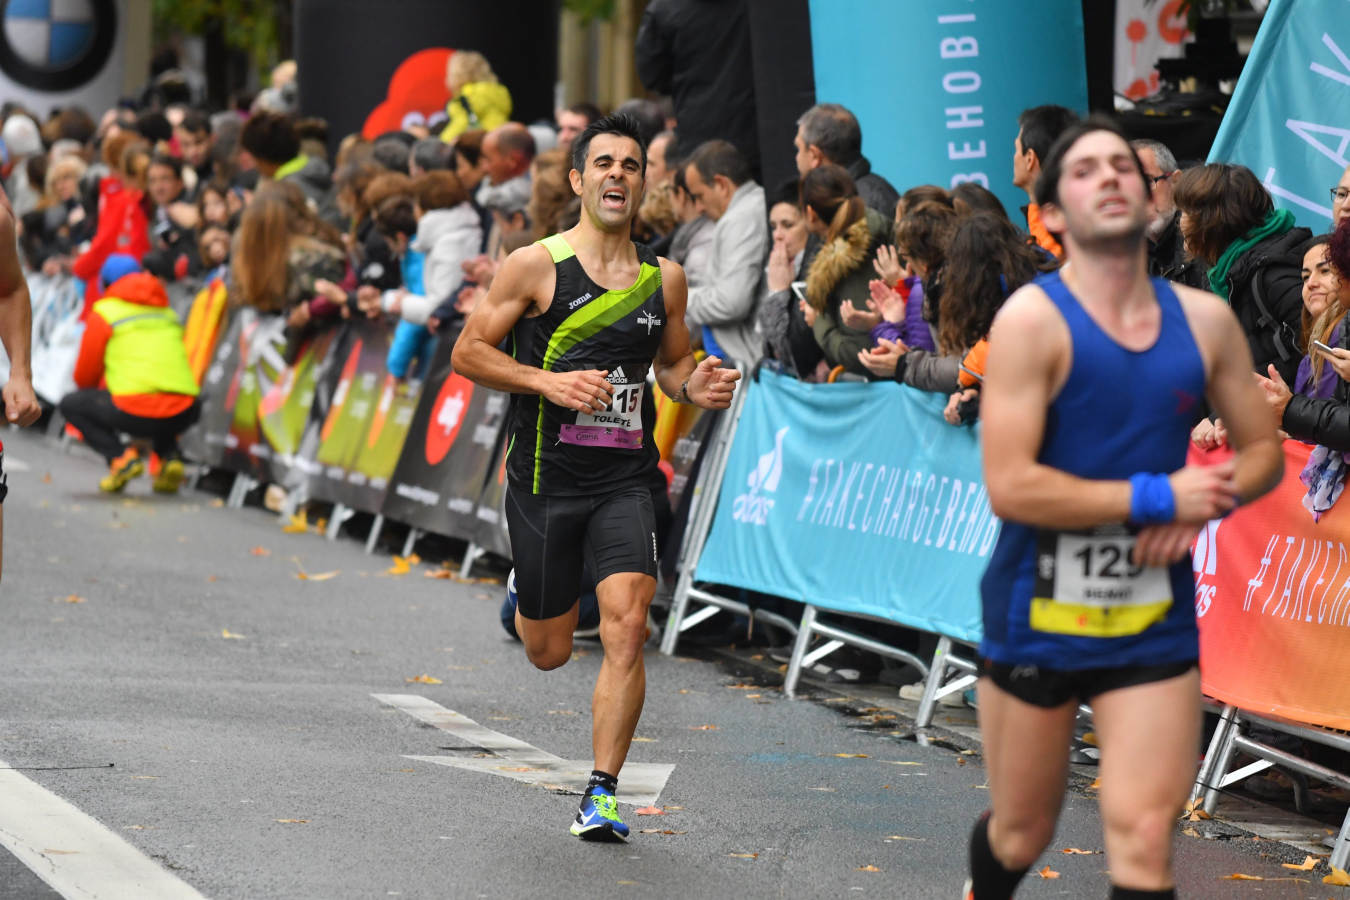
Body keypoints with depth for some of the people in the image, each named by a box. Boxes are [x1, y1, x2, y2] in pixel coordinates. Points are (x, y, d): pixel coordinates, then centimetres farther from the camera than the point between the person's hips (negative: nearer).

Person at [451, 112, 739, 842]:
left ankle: (601, 794, -9)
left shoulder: (665, 278, 7)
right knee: (549, 652, 9)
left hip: (626, 481, 2)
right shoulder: (535, 266, -5)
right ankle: (523, 601, 47)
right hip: (546, 478, -2)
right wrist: (548, 382, -16)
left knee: (626, 626, -17)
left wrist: (695, 387, -2)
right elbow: (468, 351, -3)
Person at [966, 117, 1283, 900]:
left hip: (1155, 621, 3)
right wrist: (1158, 497, -20)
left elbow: (1262, 452, 12)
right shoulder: (1032, 318, -13)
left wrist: (1198, 510, -9)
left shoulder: (1205, 321, 2)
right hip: (1038, 616, -3)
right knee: (1022, 835, 13)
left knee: (1144, 836, -9)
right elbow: (1010, 486, -21)